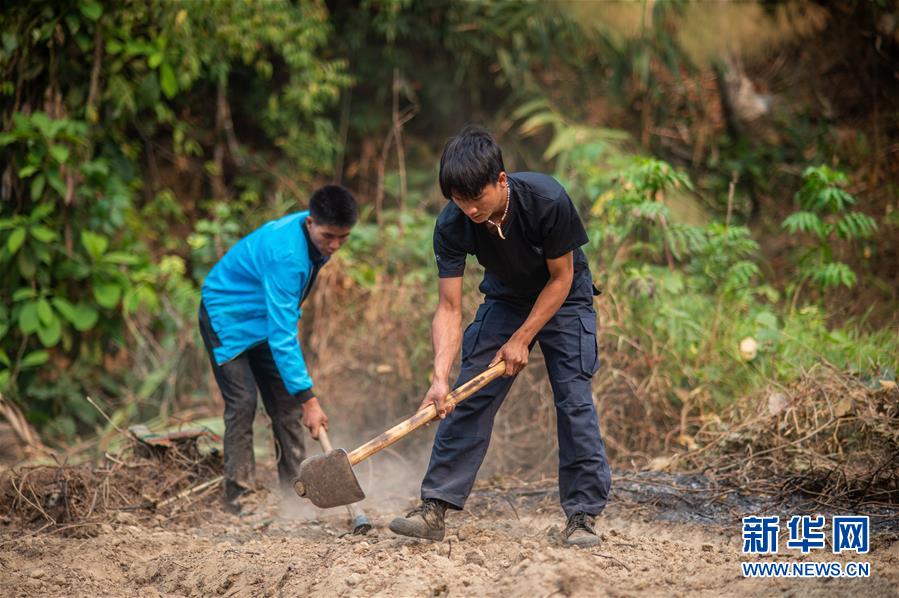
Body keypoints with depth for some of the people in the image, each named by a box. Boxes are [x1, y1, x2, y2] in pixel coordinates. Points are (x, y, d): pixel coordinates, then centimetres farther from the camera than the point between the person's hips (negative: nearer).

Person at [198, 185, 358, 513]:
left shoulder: (318, 236, -11)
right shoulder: (286, 253, -37)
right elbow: (282, 334, -39)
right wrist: (308, 398, -41)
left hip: (265, 319, 8)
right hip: (226, 316, -8)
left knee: (285, 402, 3)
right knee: (242, 402, -16)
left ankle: (293, 487, 8)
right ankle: (238, 492, -12)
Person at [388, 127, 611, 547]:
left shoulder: (547, 201, -34)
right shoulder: (452, 225, -25)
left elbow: (560, 278, -21)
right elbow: (449, 308, -23)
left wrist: (522, 339, -21)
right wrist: (440, 377, -35)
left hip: (562, 300, -3)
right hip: (506, 299, 3)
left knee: (574, 398, -13)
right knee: (469, 397, -5)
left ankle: (582, 515, -5)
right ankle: (434, 507, -2)